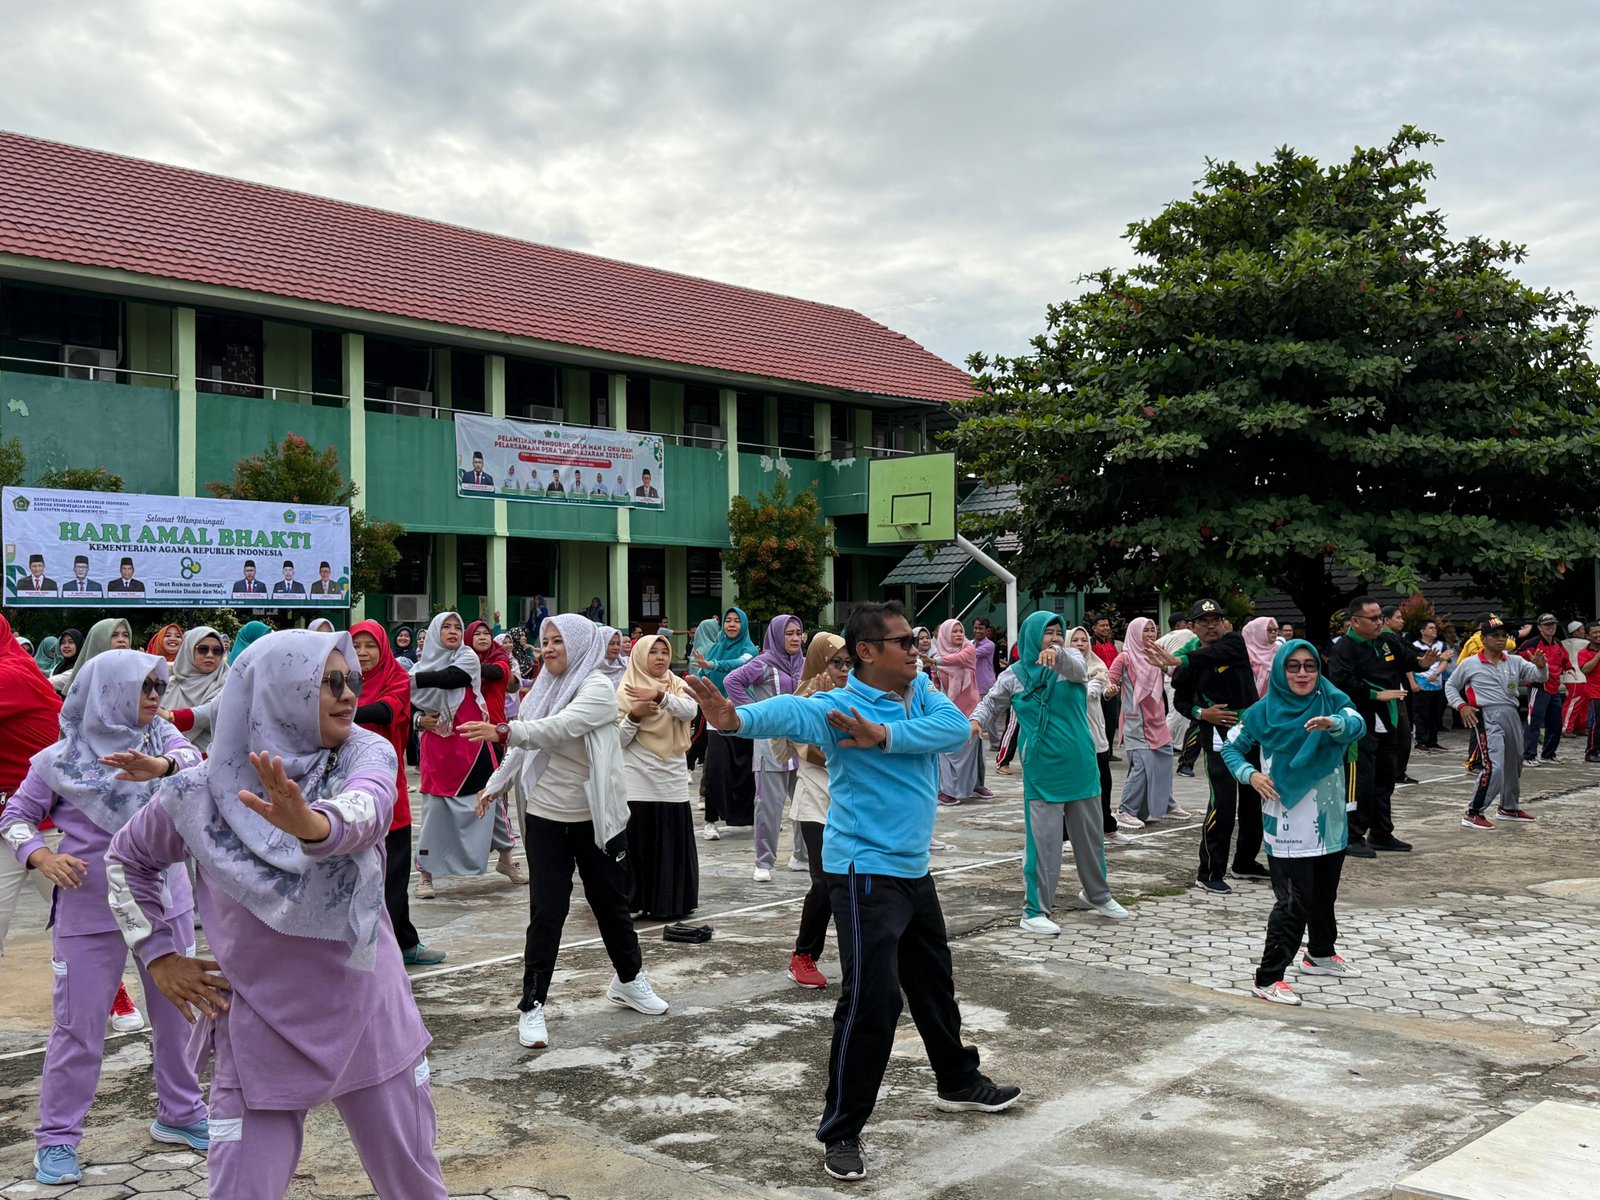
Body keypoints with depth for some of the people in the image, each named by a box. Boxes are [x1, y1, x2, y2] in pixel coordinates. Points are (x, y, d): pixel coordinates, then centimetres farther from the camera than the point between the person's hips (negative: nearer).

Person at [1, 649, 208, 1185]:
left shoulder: (161, 737, 0)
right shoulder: (60, 761, -6)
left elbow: (193, 760, -22)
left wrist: (160, 766, -44)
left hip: (167, 902, 3)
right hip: (89, 912, -3)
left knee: (178, 1015, 14)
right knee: (79, 1028, 2)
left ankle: (180, 1115, 32)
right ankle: (57, 1139, 19)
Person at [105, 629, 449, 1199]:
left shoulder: (366, 755, -9)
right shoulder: (205, 792, -8)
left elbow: (368, 807, -34)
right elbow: (126, 858, 11)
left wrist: (316, 825, -56)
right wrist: (158, 954, 2)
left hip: (368, 1016, 1)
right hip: (262, 1027, -1)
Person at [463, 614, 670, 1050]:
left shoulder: (598, 689, -14)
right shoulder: (544, 687, 5)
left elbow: (559, 728, -31)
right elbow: (526, 745, 14)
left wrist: (504, 731, -42)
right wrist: (497, 784, 5)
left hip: (596, 817, -3)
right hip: (546, 817, 3)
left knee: (610, 901, 12)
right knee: (546, 910, -1)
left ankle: (629, 980, 33)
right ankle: (532, 1004, 5)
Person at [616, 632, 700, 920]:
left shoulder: (678, 686, 9)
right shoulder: (626, 691, 2)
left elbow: (690, 711, -14)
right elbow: (618, 739, -2)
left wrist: (659, 695, -27)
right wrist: (634, 715, -18)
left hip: (672, 779, 3)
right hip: (637, 780, -3)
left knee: (672, 843, 4)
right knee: (637, 843, -2)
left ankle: (669, 902, 13)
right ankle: (631, 901, 6)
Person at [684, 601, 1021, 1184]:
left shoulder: (921, 691, 3)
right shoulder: (840, 707, -17)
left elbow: (956, 728, -15)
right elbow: (791, 711, -37)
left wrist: (885, 736, -28)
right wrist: (738, 719, -59)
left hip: (915, 869, 8)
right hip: (866, 873, -8)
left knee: (935, 982, 24)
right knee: (871, 999, -11)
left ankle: (959, 1082, 46)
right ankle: (841, 1133, 4)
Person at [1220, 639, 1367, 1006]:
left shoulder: (1332, 702, -1)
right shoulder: (1264, 712, -5)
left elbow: (1357, 725, -21)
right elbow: (1231, 747, 5)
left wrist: (1334, 723, -44)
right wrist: (1250, 774, -14)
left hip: (1329, 821, 4)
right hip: (1287, 825, -4)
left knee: (1324, 893, 21)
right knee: (1294, 902, -9)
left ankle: (1320, 954, 43)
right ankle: (1267, 979, -4)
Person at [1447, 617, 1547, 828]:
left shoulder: (1515, 662, 10)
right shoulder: (1470, 664, 1)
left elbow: (1539, 676, 1)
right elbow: (1450, 686, 10)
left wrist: (1540, 665, -21)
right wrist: (1461, 706, -5)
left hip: (1511, 716, 6)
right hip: (1487, 718, -6)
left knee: (1514, 764, 19)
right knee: (1494, 767, -18)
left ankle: (1509, 807, 39)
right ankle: (1473, 814, -12)